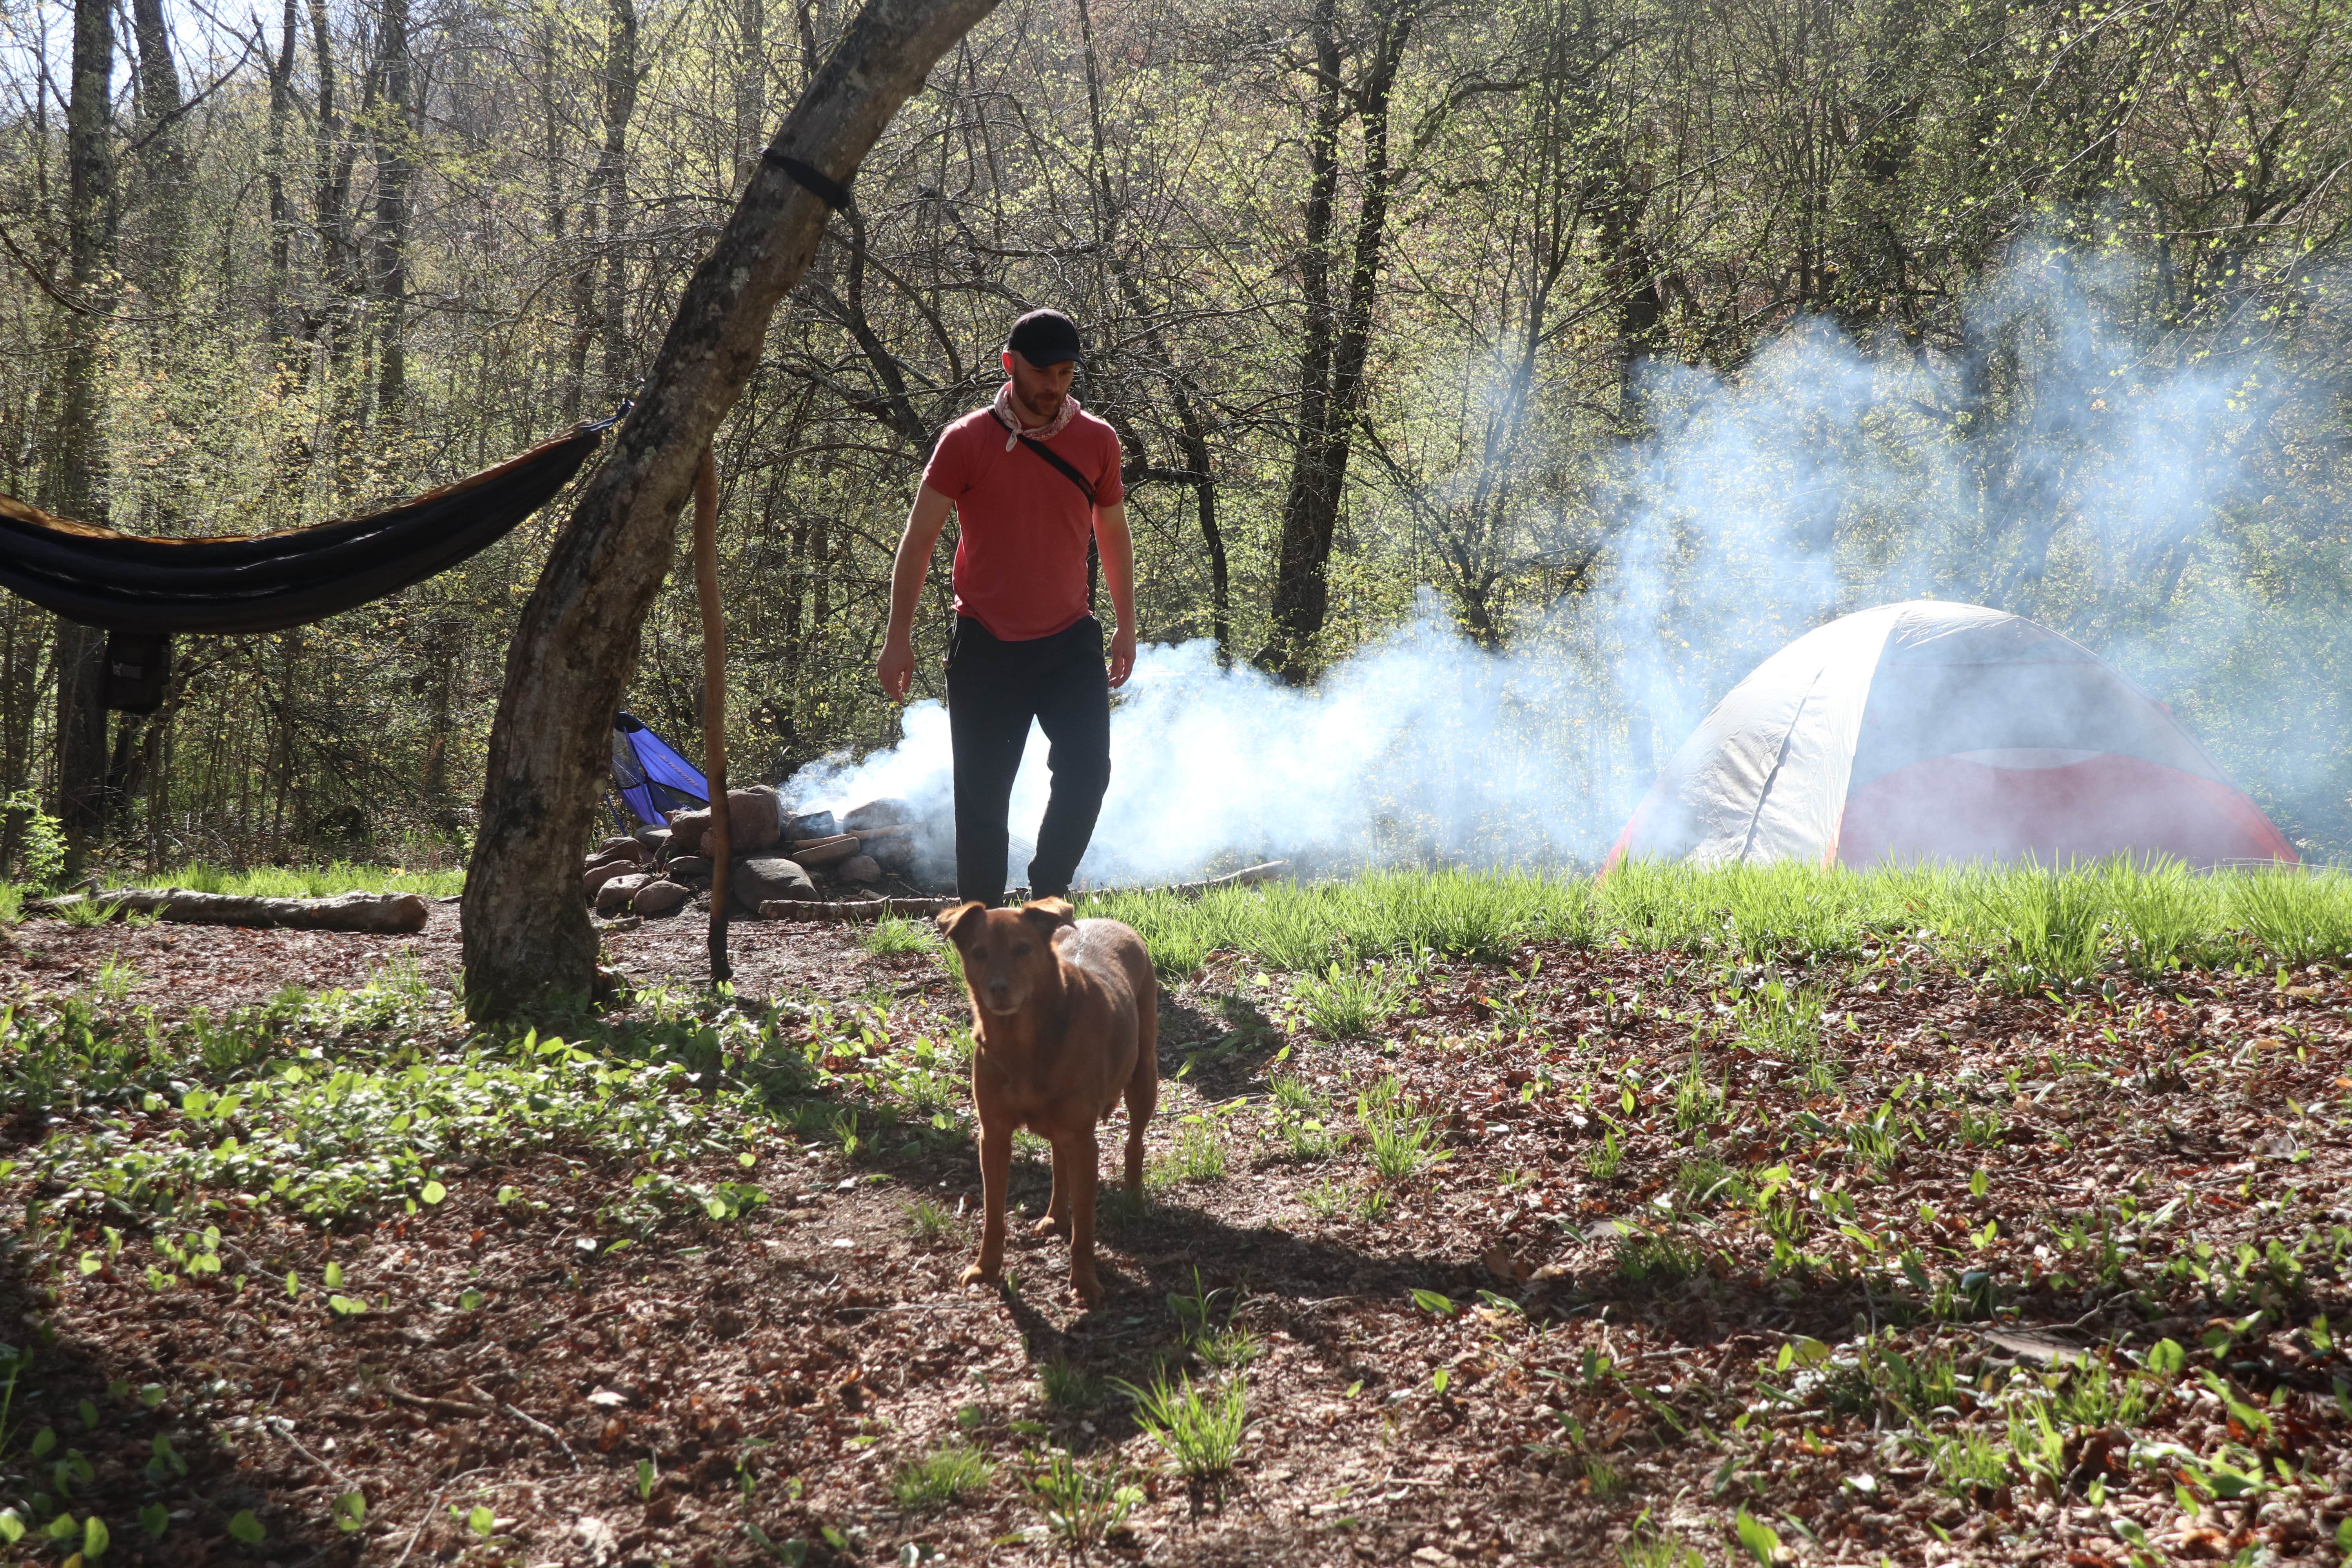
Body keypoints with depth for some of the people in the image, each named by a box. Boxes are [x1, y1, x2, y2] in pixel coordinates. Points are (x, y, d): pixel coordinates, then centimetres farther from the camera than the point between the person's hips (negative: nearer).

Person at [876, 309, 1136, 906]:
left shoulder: (1098, 442, 3)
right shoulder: (966, 441, -6)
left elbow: (1114, 536, 15)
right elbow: (919, 540, -3)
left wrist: (1126, 627, 16)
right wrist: (898, 638, -6)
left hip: (1070, 641, 2)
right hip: (986, 646, -2)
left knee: (1087, 769, -12)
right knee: (982, 794, 2)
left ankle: (1048, 892, 8)